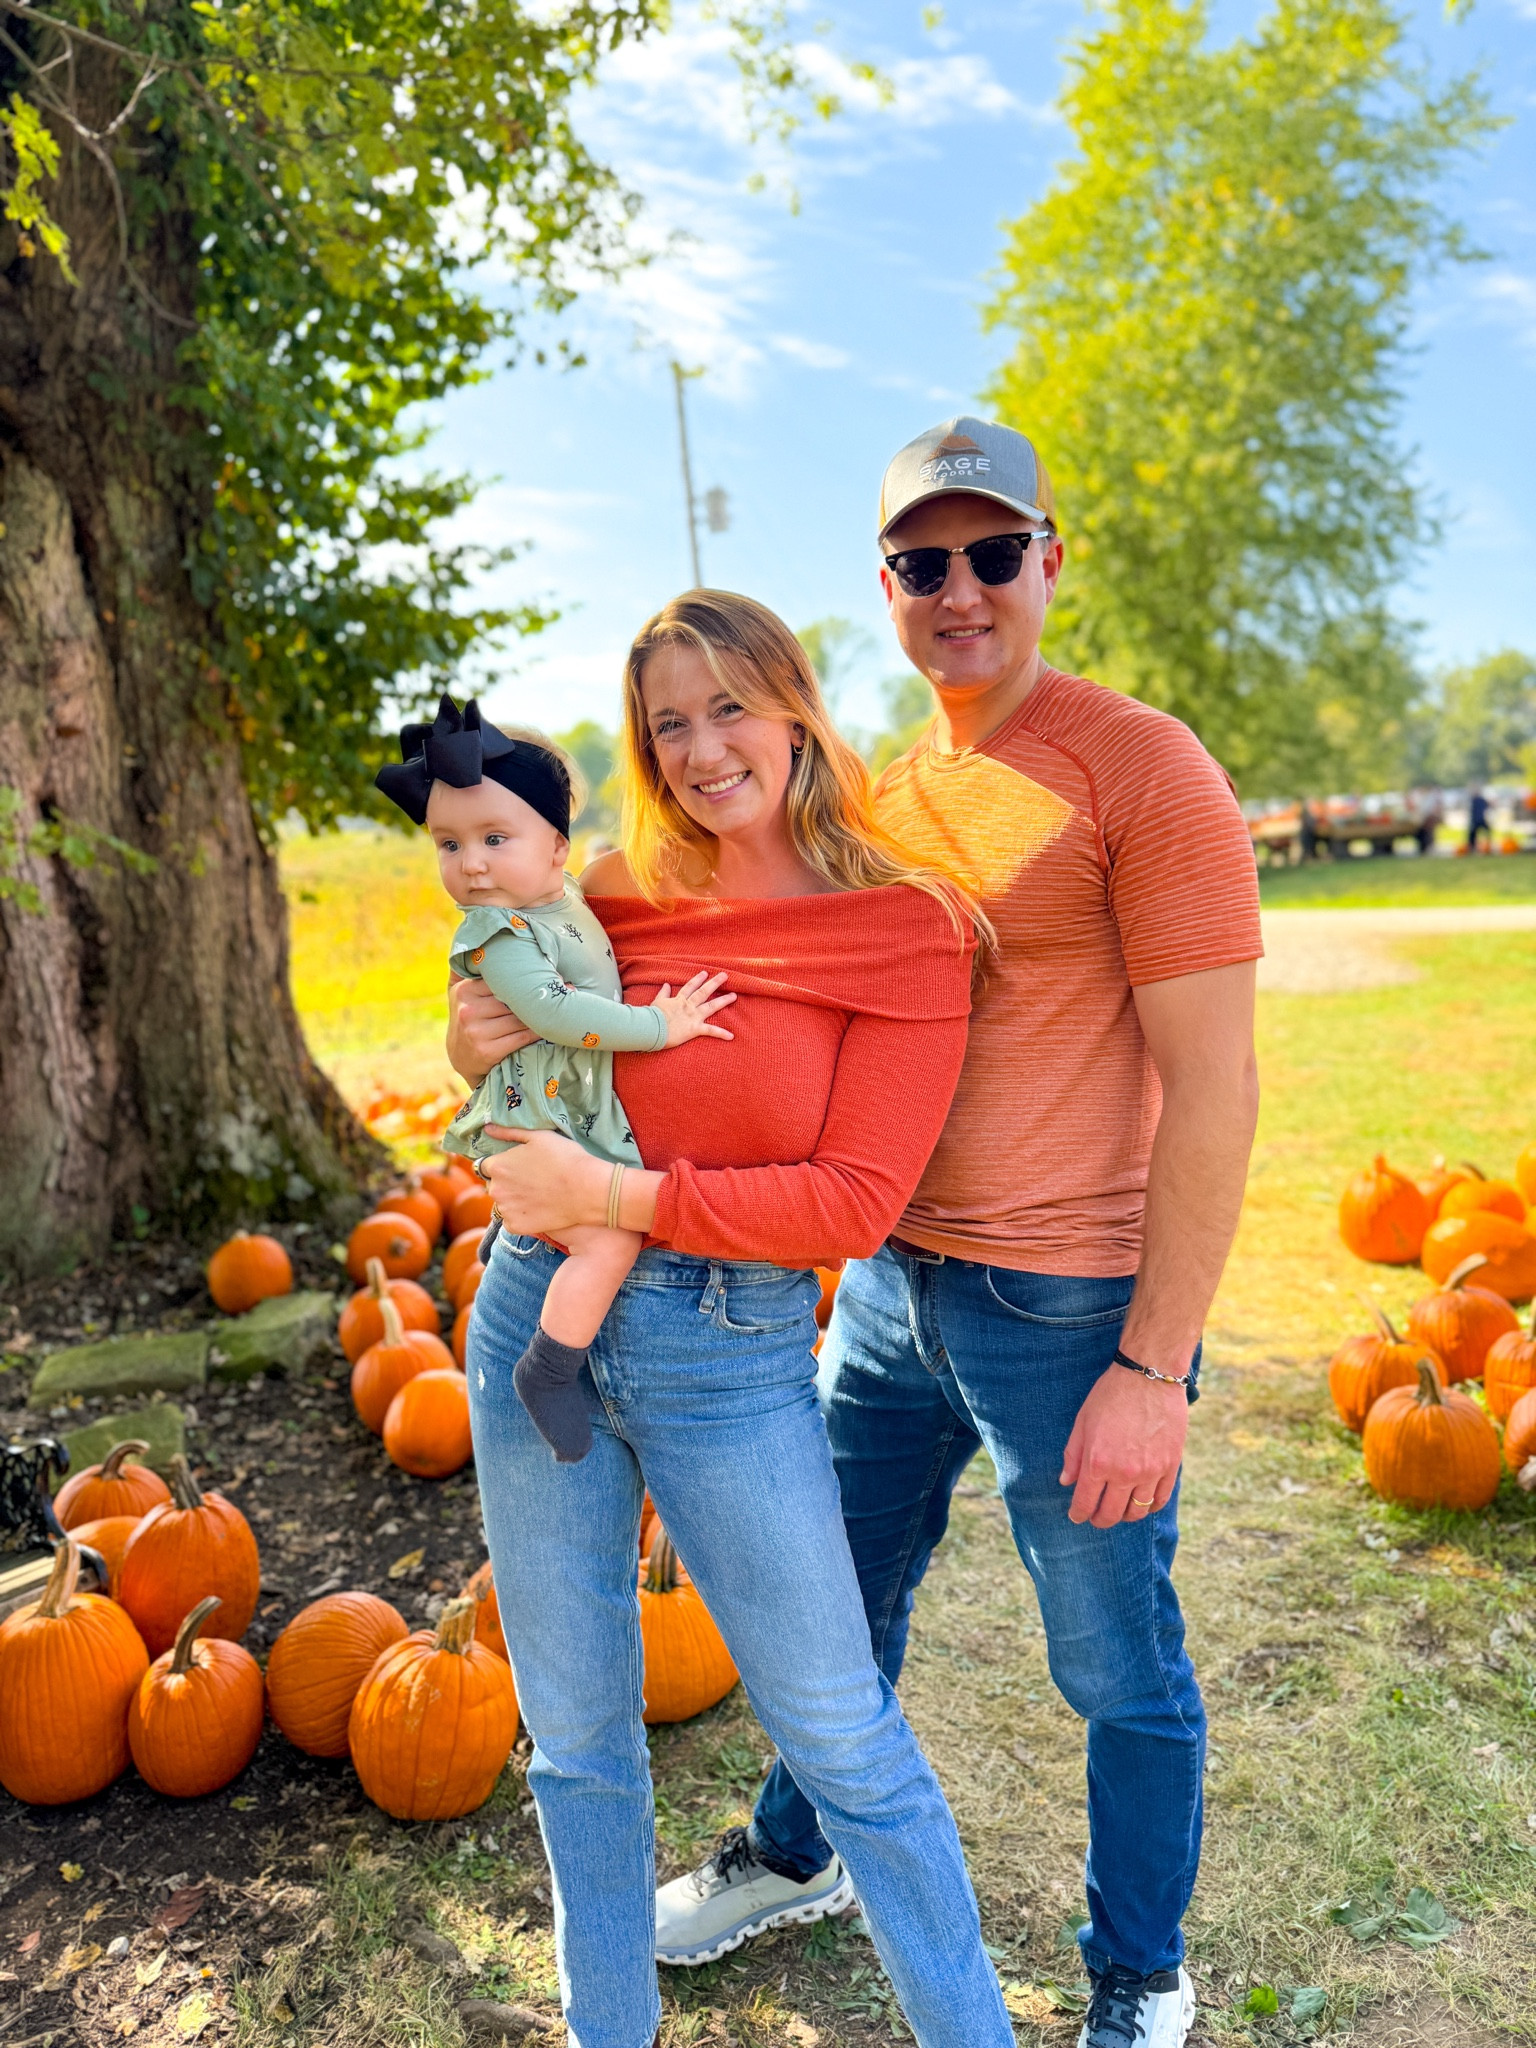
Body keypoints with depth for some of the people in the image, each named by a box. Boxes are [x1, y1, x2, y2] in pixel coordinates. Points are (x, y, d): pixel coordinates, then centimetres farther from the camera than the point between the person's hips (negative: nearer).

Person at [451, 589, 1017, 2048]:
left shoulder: (908, 931, -8)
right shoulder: (616, 897, 3)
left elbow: (857, 1201, -14)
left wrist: (614, 1194, -19)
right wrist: (476, 1050, -6)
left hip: (729, 1352, -4)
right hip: (534, 1313, 4)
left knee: (838, 1733, 8)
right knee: (573, 1731, 18)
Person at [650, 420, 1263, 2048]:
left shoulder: (1141, 767, -13)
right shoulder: (889, 794, 10)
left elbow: (1213, 1090, -16)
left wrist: (1151, 1367, -18)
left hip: (1071, 1307, -6)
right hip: (890, 1283, 7)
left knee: (1120, 1673, 13)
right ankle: (797, 1856, 50)